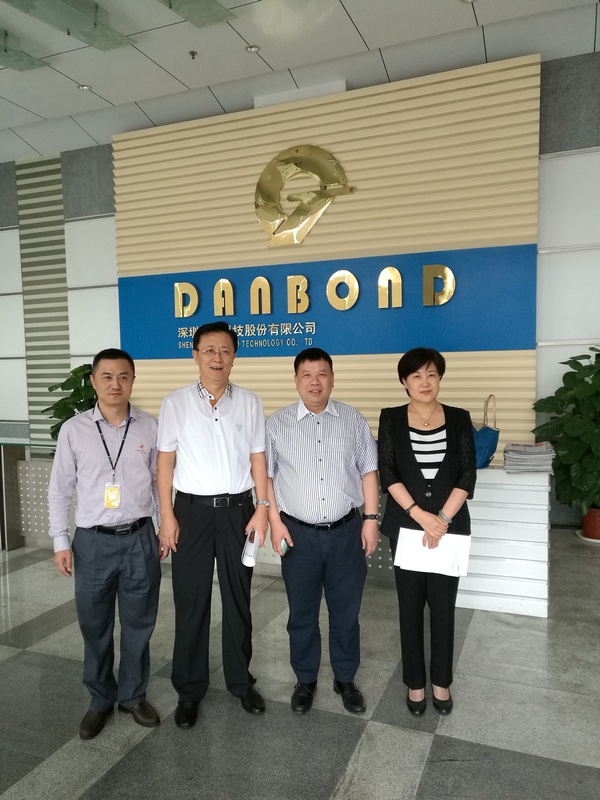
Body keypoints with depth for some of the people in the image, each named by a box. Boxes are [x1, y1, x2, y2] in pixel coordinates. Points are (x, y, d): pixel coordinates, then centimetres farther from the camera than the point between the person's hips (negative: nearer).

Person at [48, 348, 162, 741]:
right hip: (93, 542, 0)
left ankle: (133, 695, 36)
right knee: (95, 627, 14)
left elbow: (161, 481, 5)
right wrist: (61, 541, 0)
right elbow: (59, 490, 2)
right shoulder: (73, 430, -4)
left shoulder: (150, 426, -3)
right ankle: (101, 699, 37)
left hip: (139, 539, 0)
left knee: (138, 625, 14)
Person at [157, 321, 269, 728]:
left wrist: (262, 508, -3)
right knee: (191, 602, 9)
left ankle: (241, 680, 32)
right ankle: (189, 689, 27)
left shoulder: (249, 402, 2)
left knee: (238, 598, 14)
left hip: (237, 509, 1)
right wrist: (167, 516, -6)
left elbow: (258, 458, 3)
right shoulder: (176, 403, -2)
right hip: (192, 509, -1)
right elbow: (166, 461, -1)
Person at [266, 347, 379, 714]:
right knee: (302, 613, 14)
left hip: (346, 531, 1)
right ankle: (305, 680, 34)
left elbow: (368, 471, 4)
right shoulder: (277, 423, -1)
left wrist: (371, 519, 0)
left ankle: (346, 679, 34)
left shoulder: (354, 419, 2)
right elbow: (265, 475, 2)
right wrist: (275, 521, -4)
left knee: (346, 612, 13)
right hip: (298, 533, 0)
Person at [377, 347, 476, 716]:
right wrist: (420, 515, -16)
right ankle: (415, 682, 25)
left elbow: (468, 475, -4)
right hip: (406, 524, 0)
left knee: (443, 605, 9)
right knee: (411, 604, 8)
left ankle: (441, 681, 29)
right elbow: (387, 472, -7)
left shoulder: (459, 419, 1)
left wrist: (442, 518, -13)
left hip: (451, 523, 1)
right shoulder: (391, 418, -1)